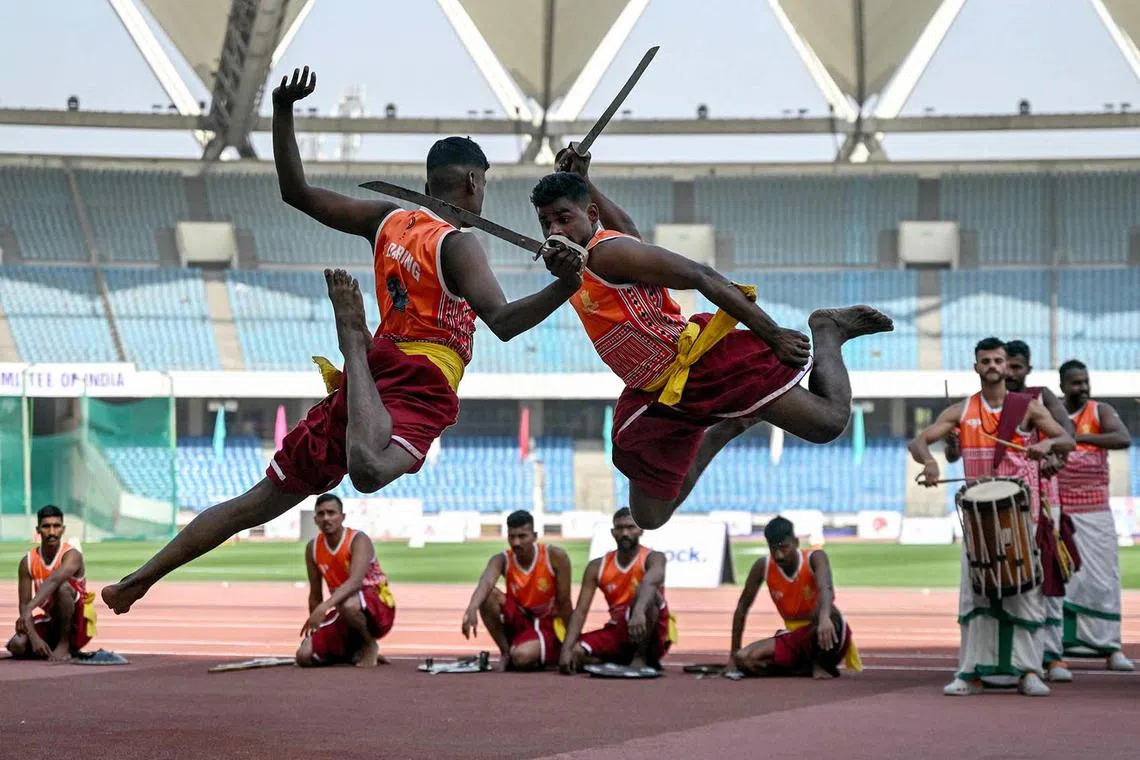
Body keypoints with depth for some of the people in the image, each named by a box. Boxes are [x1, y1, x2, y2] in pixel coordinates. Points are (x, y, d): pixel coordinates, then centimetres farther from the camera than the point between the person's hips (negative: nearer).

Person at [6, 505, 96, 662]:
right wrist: (34, 637, -27)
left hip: (77, 624, -5)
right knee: (17, 645, -23)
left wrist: (29, 609, -56)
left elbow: (53, 581, -40)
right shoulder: (27, 562, -7)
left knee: (62, 586, -33)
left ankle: (65, 646, -19)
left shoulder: (72, 555, -20)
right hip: (50, 622, 5)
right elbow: (23, 604, -10)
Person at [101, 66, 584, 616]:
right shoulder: (458, 244, -8)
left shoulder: (389, 221, 10)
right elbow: (503, 323, -23)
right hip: (419, 389, -7)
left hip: (376, 378, 7)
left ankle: (140, 579, 10)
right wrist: (563, 288, -34)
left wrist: (283, 113, 14)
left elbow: (297, 192, 12)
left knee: (260, 500, 10)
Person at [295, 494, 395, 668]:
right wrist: (314, 627, 7)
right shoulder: (312, 549, 1)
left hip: (379, 611, -6)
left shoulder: (358, 540, -17)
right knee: (305, 656, -13)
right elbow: (315, 595, 10)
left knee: (347, 605, -42)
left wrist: (325, 607, -48)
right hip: (344, 614, 6)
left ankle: (370, 646, -10)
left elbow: (355, 582, -35)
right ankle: (352, 651, 16)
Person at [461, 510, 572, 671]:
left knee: (521, 657, -35)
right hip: (518, 621, 3)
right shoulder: (502, 560, -15)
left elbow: (564, 602, -13)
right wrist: (472, 609, -60)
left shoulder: (555, 556, -19)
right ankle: (506, 652, -8)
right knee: (488, 595, -26)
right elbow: (485, 582, -38)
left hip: (547, 625, -3)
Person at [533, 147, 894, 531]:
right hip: (652, 396, 9)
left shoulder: (606, 252, -19)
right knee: (649, 518, 10)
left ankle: (827, 331, 18)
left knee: (828, 422, -13)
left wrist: (772, 335, -22)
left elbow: (702, 277, -21)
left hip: (707, 361, -9)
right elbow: (629, 230, 25)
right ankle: (722, 432, 31)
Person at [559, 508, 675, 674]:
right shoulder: (597, 567, 2)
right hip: (619, 631, 4)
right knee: (575, 653, -23)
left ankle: (642, 656, -20)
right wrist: (566, 649, -22)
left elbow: (651, 582, -35)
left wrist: (639, 612, -58)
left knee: (646, 592, -33)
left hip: (652, 636, -4)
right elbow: (580, 611, -5)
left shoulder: (653, 558, -10)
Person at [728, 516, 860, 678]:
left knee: (829, 615, -41)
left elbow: (826, 589, -40)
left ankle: (823, 664, -13)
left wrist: (824, 618, -62)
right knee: (745, 659, -20)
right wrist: (734, 651, 2)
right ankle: (809, 668, -5)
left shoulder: (815, 558, -18)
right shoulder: (763, 567, -7)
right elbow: (743, 606, 4)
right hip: (794, 637, 5)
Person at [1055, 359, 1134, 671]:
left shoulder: (1100, 411, 3)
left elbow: (1123, 438, -16)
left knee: (1102, 578, -1)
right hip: (1053, 510, 0)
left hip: (1094, 510, 0)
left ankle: (1111, 648, 3)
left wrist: (1080, 437, -25)